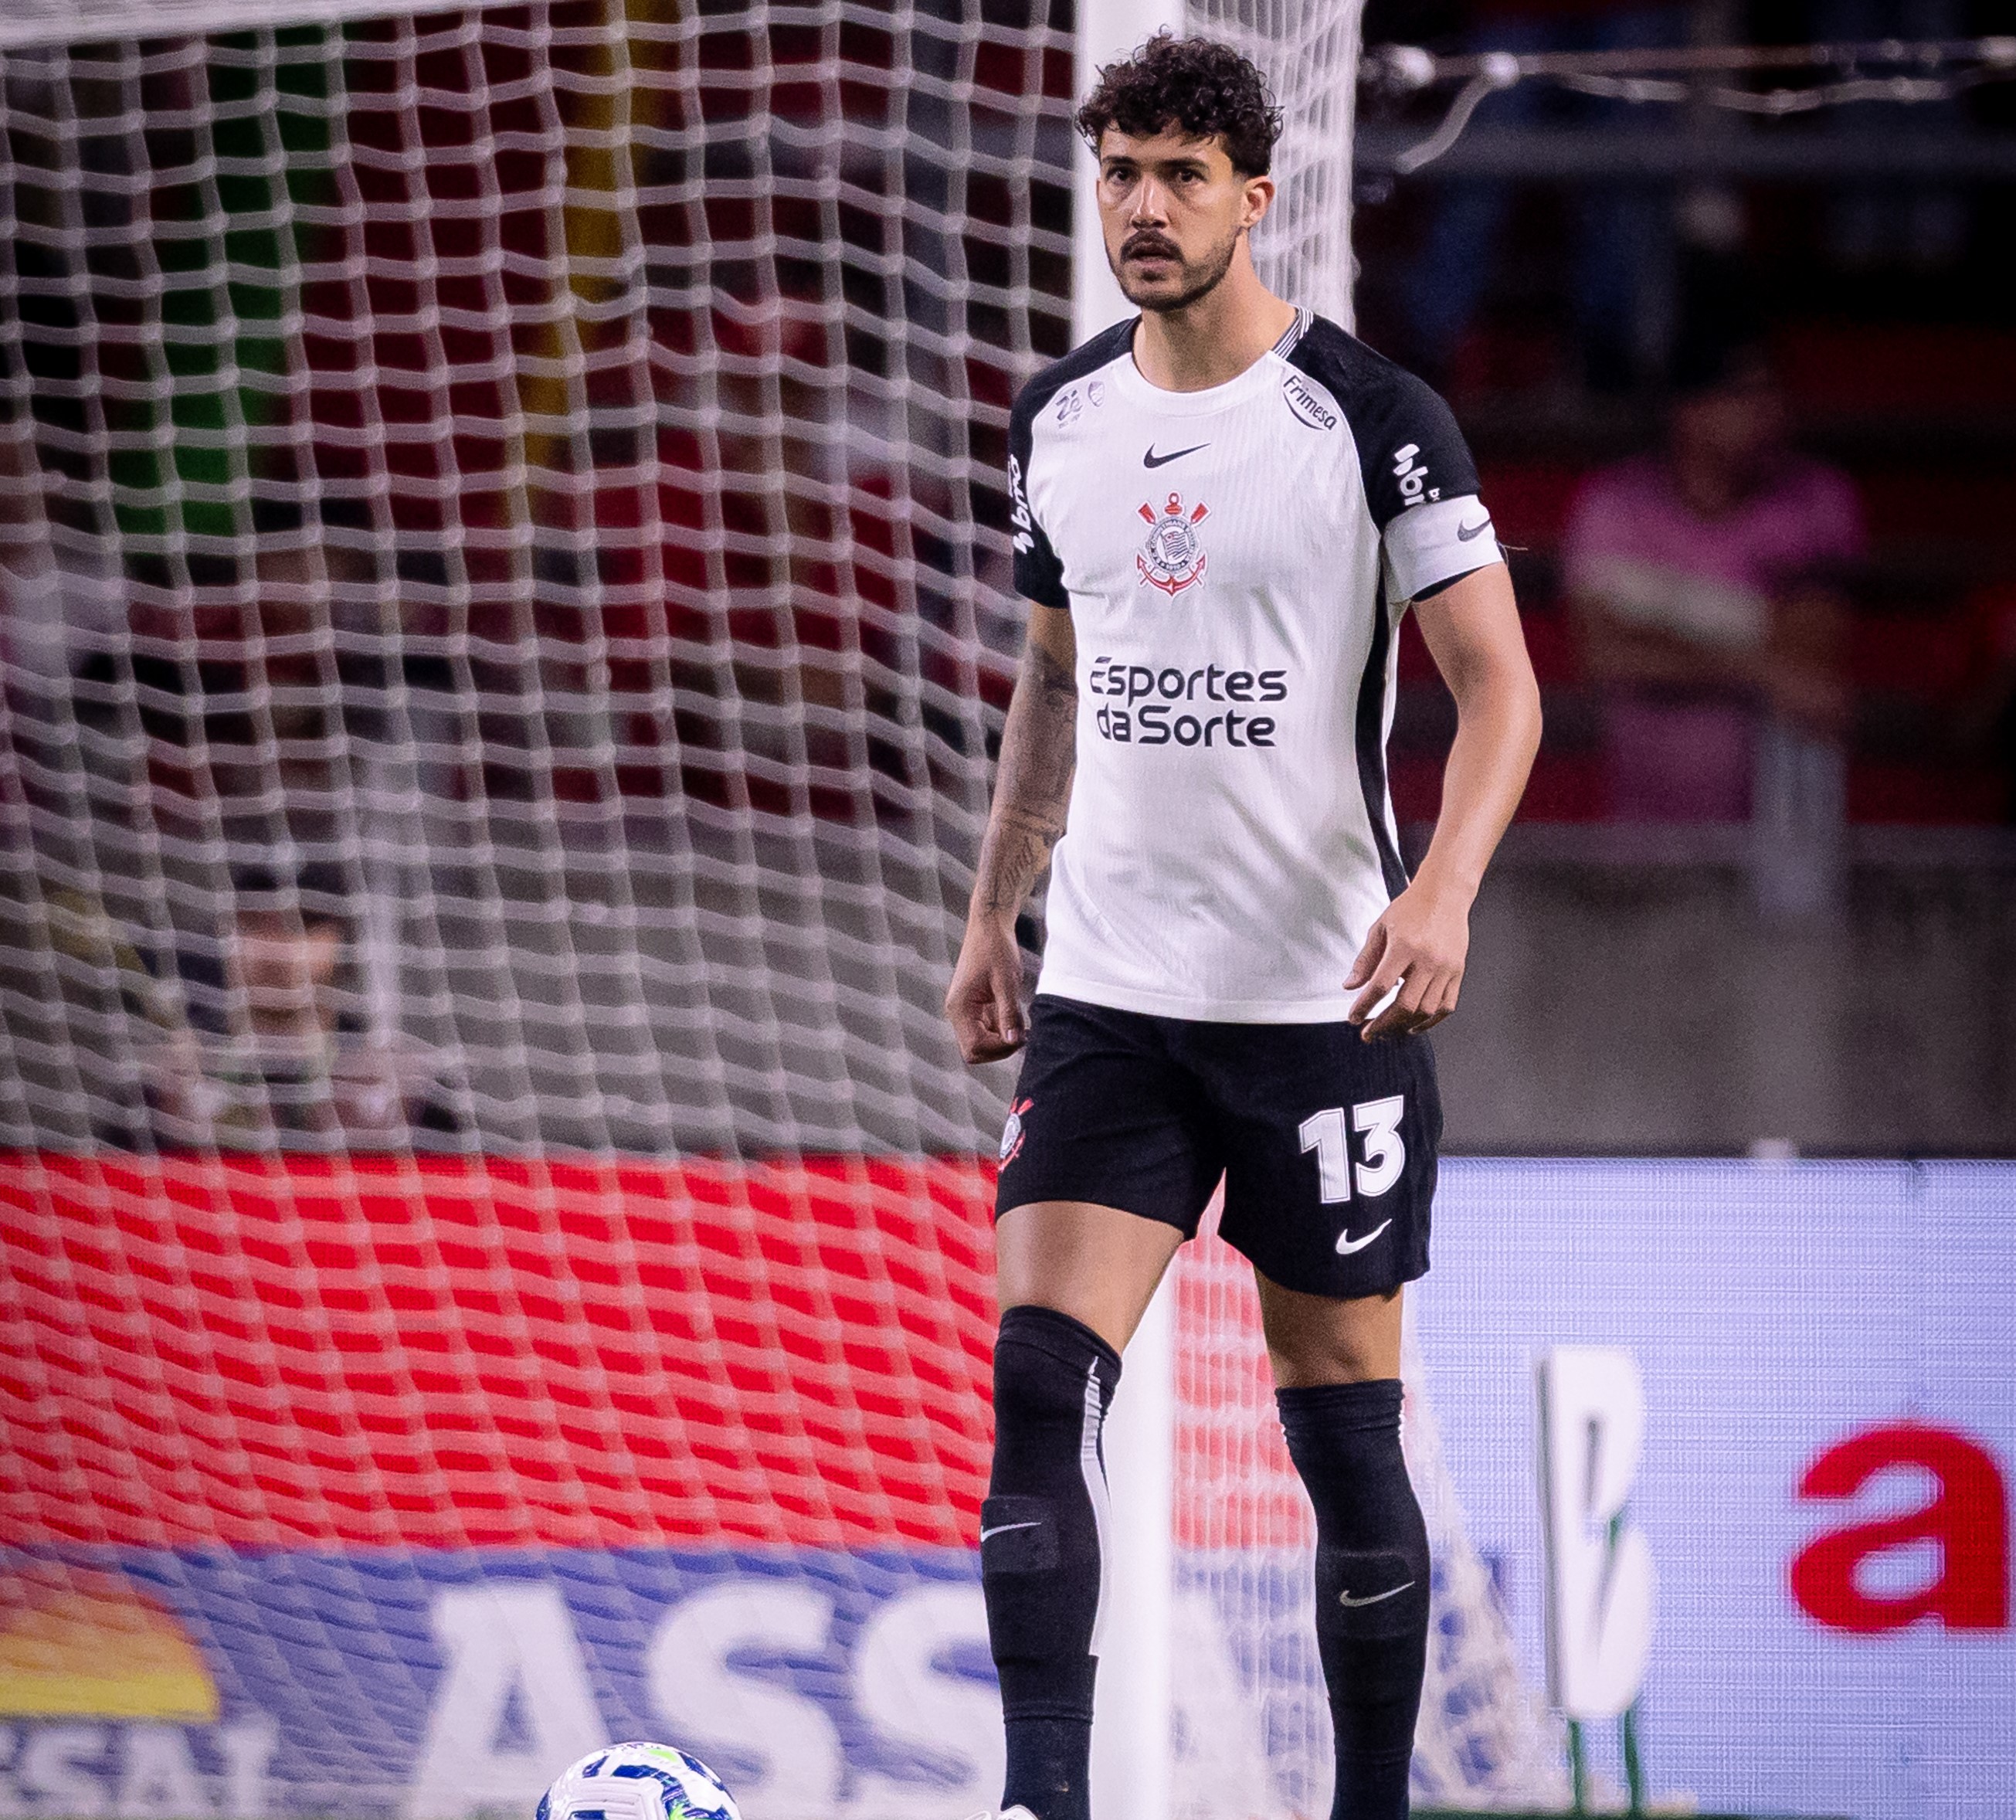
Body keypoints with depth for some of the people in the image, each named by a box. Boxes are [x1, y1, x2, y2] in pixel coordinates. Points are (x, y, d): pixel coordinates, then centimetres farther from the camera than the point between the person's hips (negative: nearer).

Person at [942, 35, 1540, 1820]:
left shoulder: (1371, 416, -7)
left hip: (1326, 998, -4)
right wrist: (991, 915, 17)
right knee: (1040, 1378, -13)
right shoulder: (1057, 418, 8)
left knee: (1343, 1426, 3)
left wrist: (1443, 889, -24)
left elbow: (1500, 683, -9)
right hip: (1106, 995, 4)